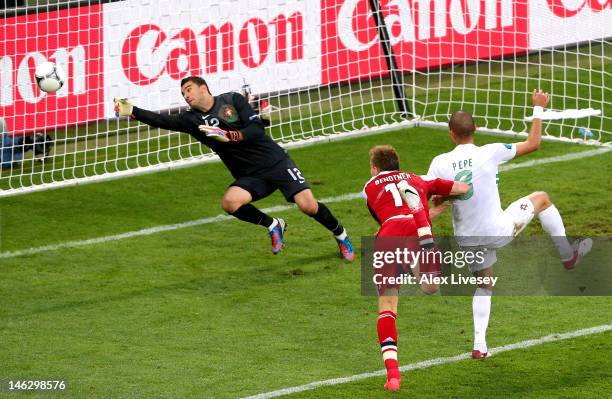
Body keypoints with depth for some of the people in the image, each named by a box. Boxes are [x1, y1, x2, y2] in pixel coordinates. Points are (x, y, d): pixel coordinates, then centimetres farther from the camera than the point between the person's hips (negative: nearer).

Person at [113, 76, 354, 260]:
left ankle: (340, 235, 13)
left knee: (308, 206, -17)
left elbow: (257, 130, -13)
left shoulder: (233, 100, -4)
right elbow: (164, 121, -11)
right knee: (230, 202, -28)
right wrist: (131, 112, -23)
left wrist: (227, 136, -25)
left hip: (276, 163, -3)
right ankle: (272, 226, -1)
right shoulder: (193, 120, 4)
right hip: (249, 176, 3)